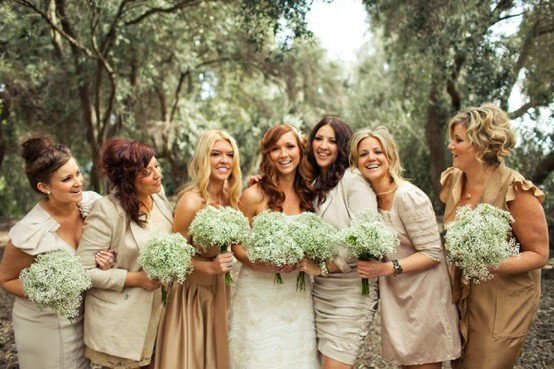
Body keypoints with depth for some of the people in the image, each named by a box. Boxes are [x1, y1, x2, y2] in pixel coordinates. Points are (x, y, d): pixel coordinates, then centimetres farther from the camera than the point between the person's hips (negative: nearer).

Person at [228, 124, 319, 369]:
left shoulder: (308, 194, 3)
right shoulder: (254, 195, -10)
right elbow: (236, 245, -3)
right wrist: (258, 263, -21)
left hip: (297, 293, 4)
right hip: (259, 292, -4)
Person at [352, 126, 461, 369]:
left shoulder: (408, 196, -19)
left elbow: (433, 253, -20)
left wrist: (387, 268, -27)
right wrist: (371, 264, -4)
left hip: (424, 300, -6)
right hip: (396, 299, 7)